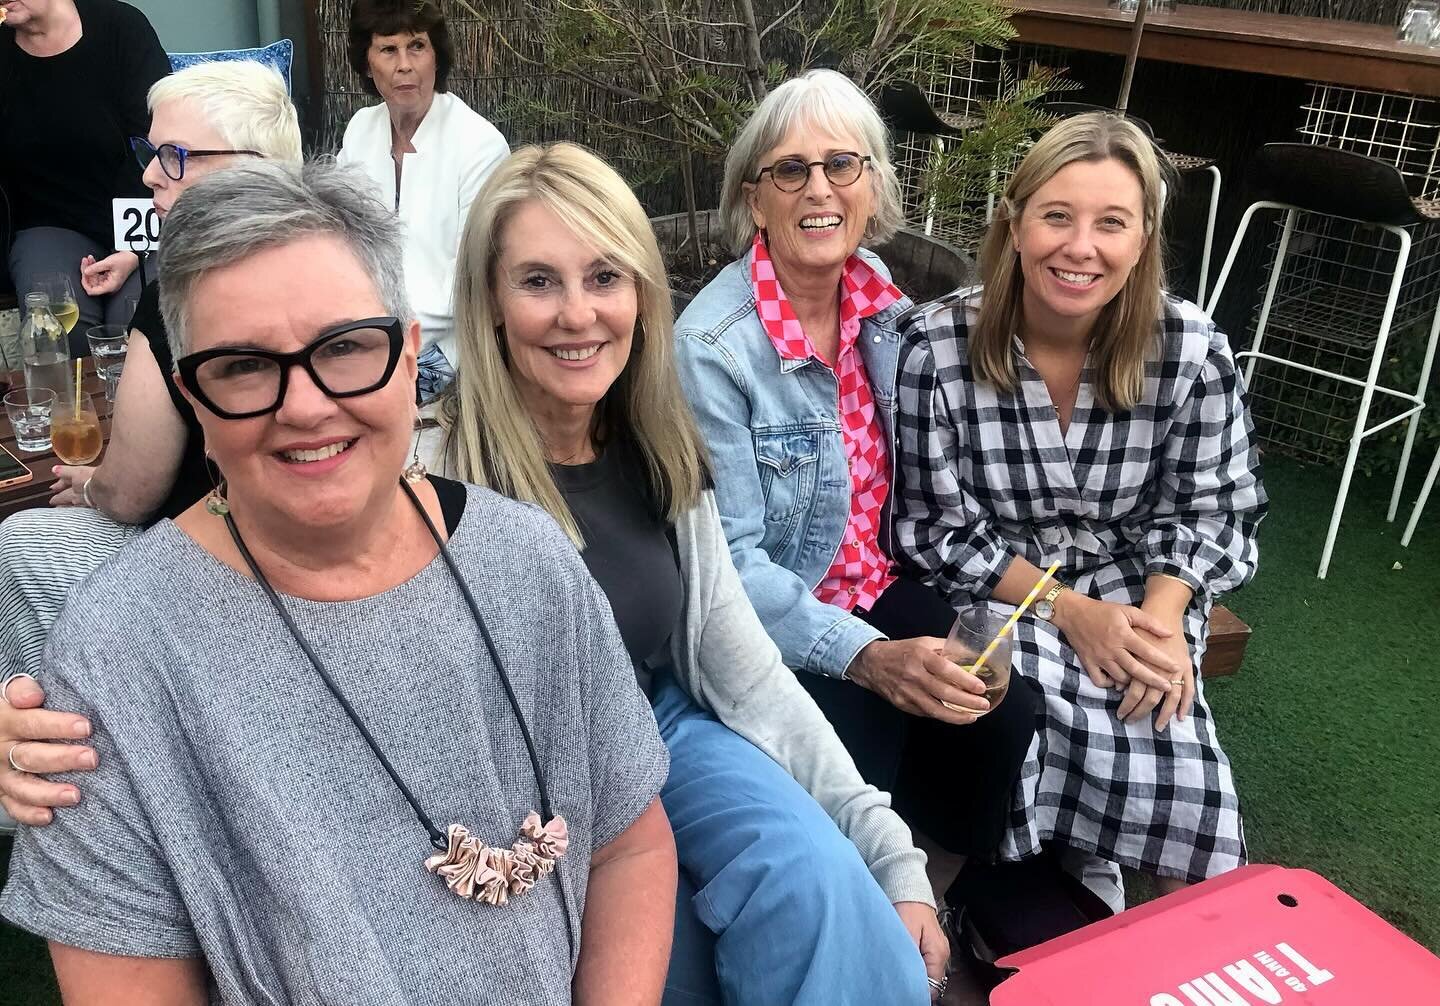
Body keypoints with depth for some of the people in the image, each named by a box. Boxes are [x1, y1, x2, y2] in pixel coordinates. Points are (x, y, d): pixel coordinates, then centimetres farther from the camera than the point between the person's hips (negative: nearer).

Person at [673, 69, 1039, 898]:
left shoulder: (881, 295, -2)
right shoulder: (711, 346, -21)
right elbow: (732, 562, -21)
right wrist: (869, 658, -31)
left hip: (879, 585, 6)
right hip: (769, 622, -5)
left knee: (1006, 712, -14)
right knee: (874, 759, -23)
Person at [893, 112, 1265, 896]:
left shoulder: (1192, 350, -10)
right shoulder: (936, 348, -15)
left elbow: (1205, 507, 2)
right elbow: (938, 530, -10)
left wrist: (1162, 616, -15)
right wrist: (1069, 610, -17)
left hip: (1135, 593, 2)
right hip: (994, 594, -1)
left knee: (1179, 797, -20)